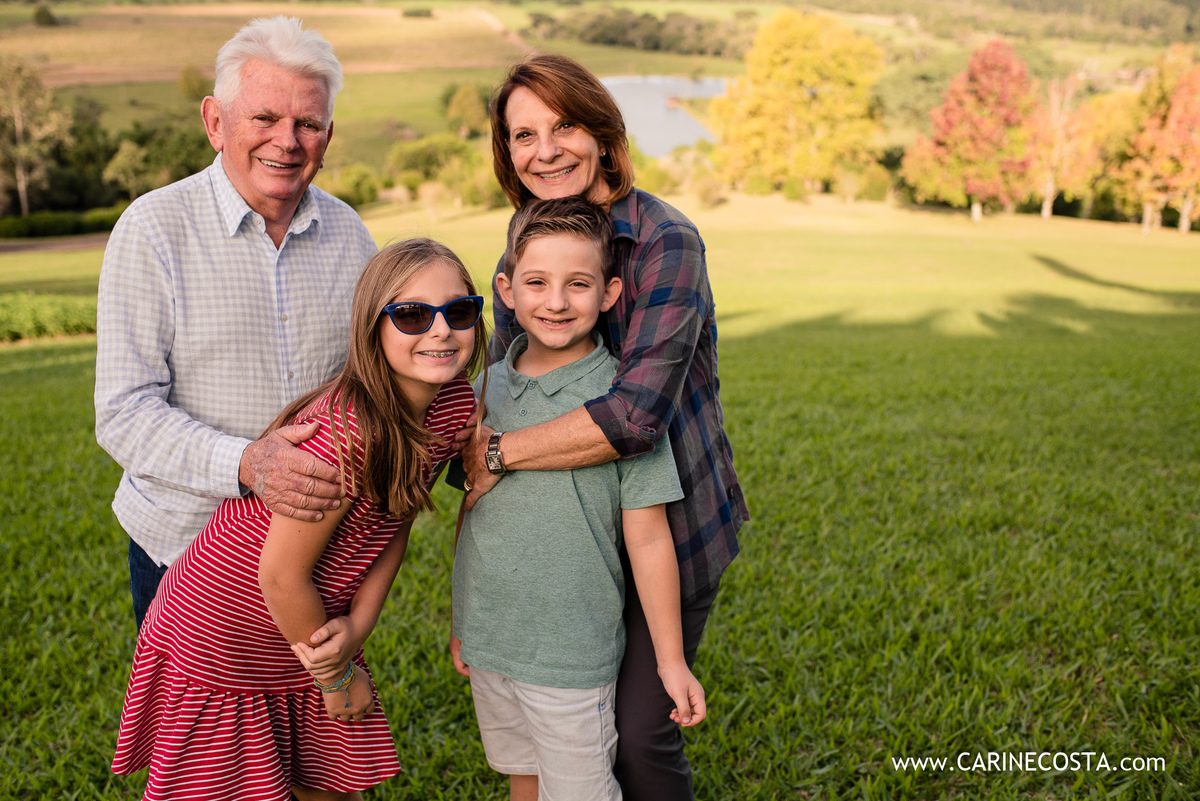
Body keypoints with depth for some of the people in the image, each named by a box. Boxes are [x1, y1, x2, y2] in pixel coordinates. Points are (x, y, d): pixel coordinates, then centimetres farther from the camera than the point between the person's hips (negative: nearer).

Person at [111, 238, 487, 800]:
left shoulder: (455, 406, -10)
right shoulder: (345, 431, -34)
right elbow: (281, 576, -26)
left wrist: (357, 624, -11)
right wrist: (337, 675, -10)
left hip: (307, 633, 7)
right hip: (218, 644, -6)